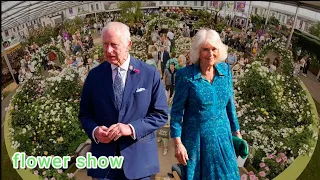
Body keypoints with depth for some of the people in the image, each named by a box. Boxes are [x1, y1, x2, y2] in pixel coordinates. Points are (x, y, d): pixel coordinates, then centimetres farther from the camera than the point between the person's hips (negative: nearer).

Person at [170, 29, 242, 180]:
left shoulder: (225, 70, -2)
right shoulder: (186, 75, -15)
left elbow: (230, 104, 8)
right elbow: (176, 111, -10)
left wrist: (236, 131, 12)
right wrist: (178, 143, -14)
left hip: (222, 137, 4)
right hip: (196, 139, -4)